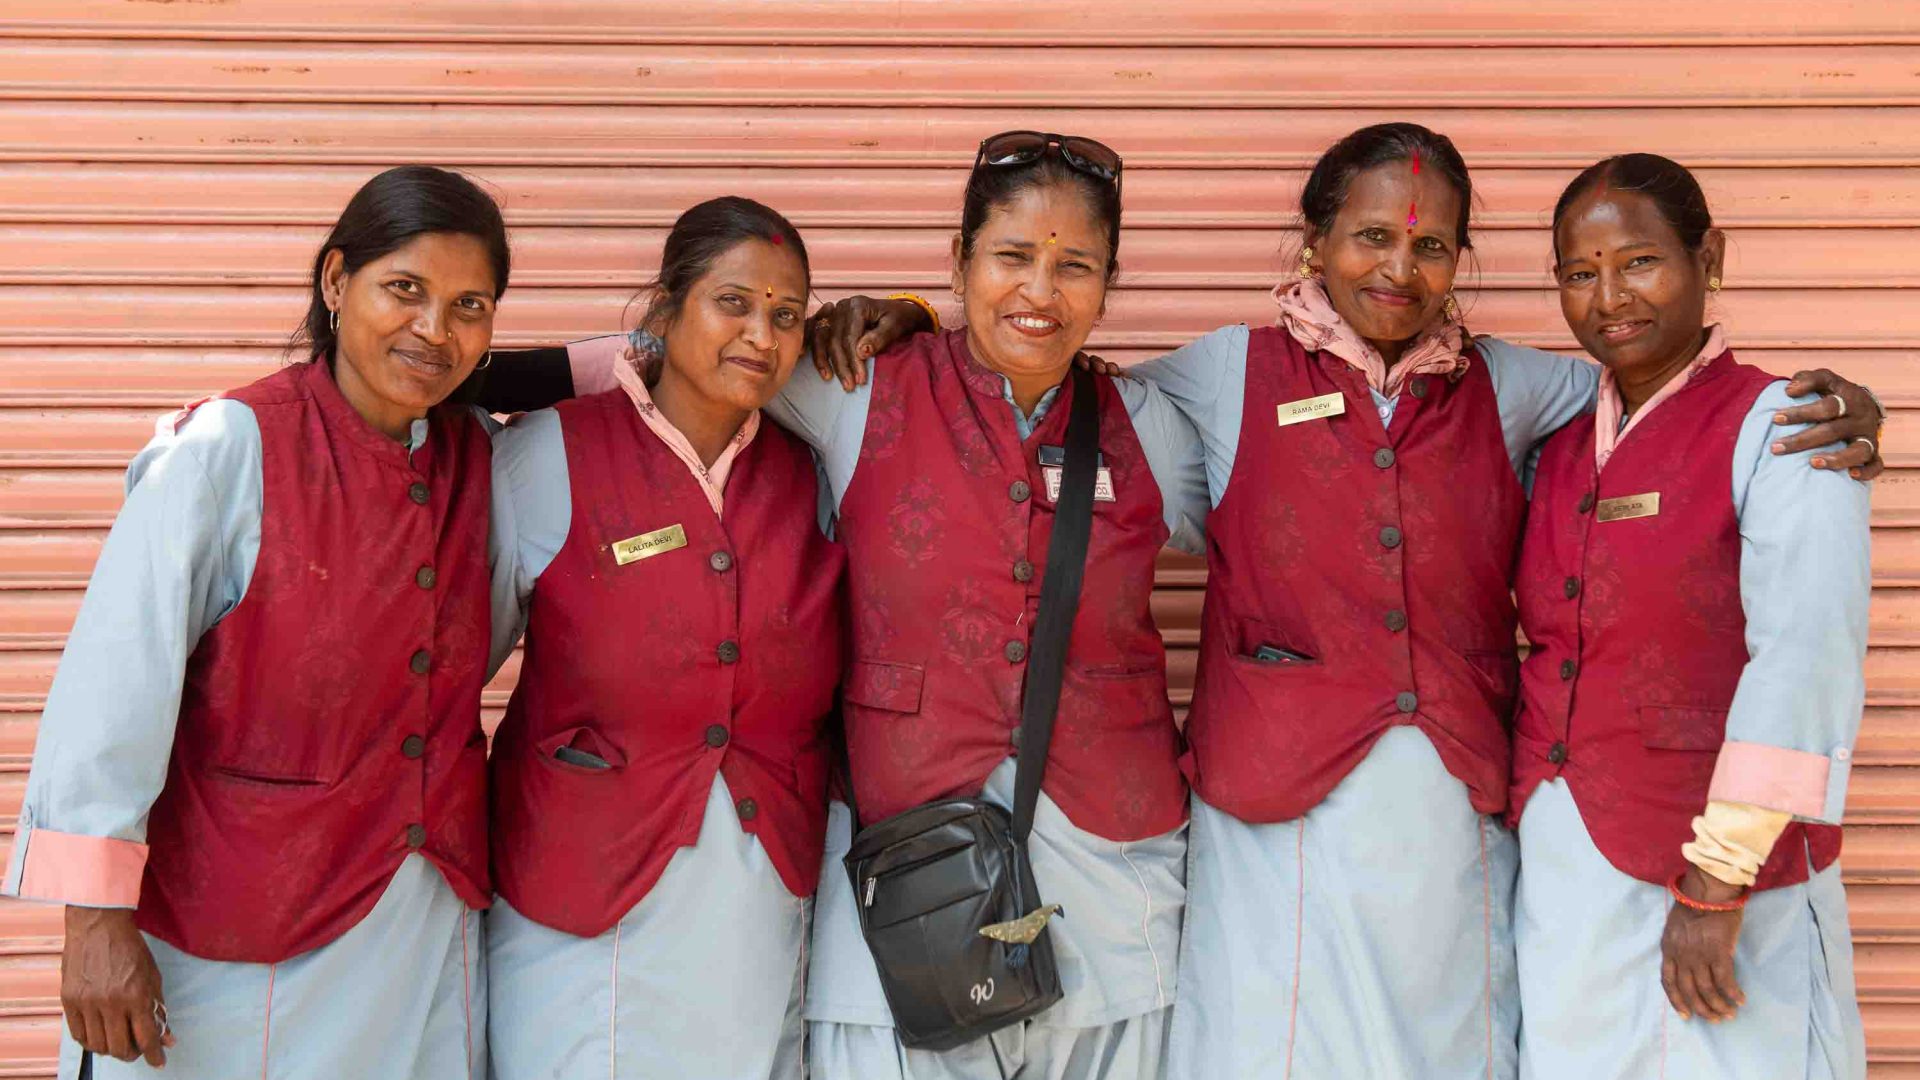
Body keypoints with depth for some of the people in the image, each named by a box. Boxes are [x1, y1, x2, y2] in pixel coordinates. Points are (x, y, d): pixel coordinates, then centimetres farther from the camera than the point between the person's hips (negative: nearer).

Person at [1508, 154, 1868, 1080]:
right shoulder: (1560, 446, 10)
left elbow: (1806, 663, -18)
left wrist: (1720, 884, -20)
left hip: (1715, 878, -5)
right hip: (1559, 869, 6)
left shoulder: (1775, 426, -9)